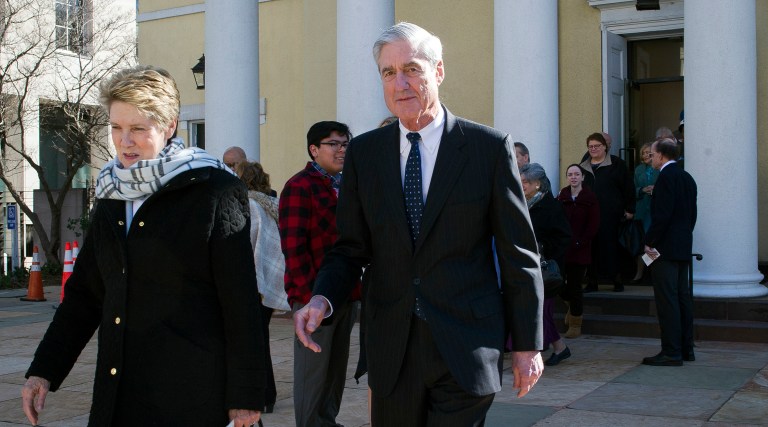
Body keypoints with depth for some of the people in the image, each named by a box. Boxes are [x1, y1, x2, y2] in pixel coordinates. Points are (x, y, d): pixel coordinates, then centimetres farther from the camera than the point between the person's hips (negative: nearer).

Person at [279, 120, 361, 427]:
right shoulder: (299, 187, -8)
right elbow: (293, 247, -14)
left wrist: (356, 288, 14)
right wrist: (310, 295, -17)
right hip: (315, 297, -7)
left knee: (337, 367, 15)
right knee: (314, 369, 1)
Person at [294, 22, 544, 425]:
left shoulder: (489, 147, -4)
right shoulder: (363, 152, 5)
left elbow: (518, 255, -1)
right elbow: (351, 248, 7)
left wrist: (527, 345, 0)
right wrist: (322, 298, -13)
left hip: (466, 347, -3)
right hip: (390, 350, 3)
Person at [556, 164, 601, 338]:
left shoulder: (590, 198, -2)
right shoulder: (561, 197, 7)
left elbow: (594, 225, -5)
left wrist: (580, 242, -12)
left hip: (580, 250, -3)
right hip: (562, 248, 3)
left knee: (575, 285, -2)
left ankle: (576, 324, 12)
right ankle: (573, 306, 32)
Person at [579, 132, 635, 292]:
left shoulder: (616, 164, 2)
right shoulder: (583, 167, 14)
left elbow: (627, 187, 0)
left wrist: (629, 209, -3)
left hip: (610, 214, -3)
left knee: (610, 245, -2)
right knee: (591, 246, 0)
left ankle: (617, 279, 9)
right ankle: (592, 282, 7)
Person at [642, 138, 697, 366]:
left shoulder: (666, 176, -13)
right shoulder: (687, 177, 16)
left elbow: (662, 213, -20)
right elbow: (692, 214, 18)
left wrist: (649, 242, -14)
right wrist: (684, 237, 20)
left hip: (666, 248, -10)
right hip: (684, 247, 10)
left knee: (667, 299, -7)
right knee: (682, 297, 12)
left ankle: (671, 352, -6)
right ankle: (686, 349, 18)